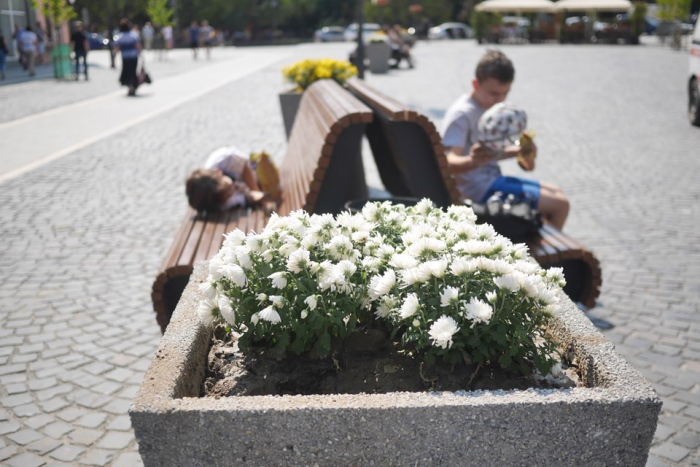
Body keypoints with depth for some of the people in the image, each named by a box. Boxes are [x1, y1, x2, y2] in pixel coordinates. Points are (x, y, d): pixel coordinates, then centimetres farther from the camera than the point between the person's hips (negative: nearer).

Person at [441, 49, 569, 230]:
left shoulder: (488, 108, 9)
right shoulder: (460, 115, -21)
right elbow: (451, 162, -34)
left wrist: (519, 150, 5)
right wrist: (472, 161, -55)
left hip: (492, 179, 10)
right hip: (480, 189, -10)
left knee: (555, 192, 23)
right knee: (560, 204, -10)